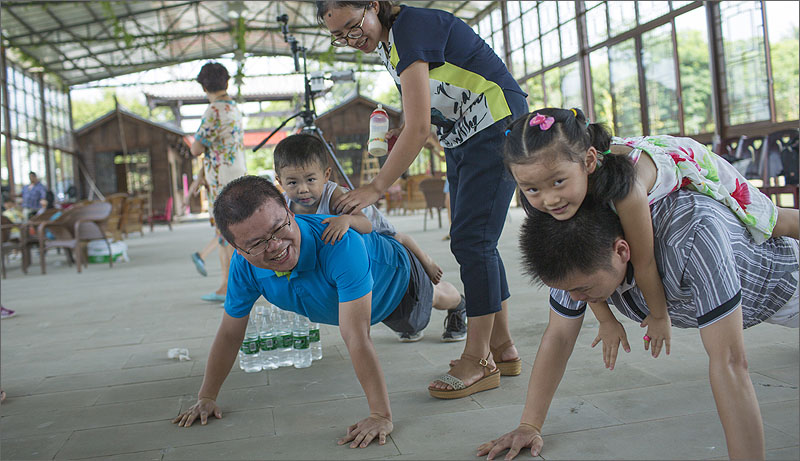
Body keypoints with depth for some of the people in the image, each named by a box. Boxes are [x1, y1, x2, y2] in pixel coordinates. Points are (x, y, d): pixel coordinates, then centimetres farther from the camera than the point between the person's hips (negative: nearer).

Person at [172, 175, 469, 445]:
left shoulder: (341, 245, -53)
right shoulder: (243, 267, -35)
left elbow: (357, 339, -55)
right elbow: (230, 334, -21)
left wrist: (381, 416, -54)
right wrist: (206, 397, -15)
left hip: (394, 277, -4)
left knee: (434, 298, 32)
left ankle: (458, 299, 70)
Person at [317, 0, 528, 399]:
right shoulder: (388, 41, 7)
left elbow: (419, 127, -28)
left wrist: (377, 188, -26)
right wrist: (399, 136, 1)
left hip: (497, 126, -10)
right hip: (461, 138, 10)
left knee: (471, 240, -14)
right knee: (473, 241, 7)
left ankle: (478, 360, -8)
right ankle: (502, 348, 15)